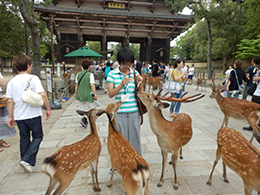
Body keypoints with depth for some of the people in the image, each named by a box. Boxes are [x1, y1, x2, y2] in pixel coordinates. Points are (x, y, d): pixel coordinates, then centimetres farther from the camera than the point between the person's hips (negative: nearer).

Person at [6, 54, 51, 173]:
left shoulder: (12, 82, 4)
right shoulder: (33, 78, -9)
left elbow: (10, 101, 5)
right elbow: (43, 95, -18)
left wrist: (11, 117, 11)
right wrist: (48, 109, -9)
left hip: (19, 116, 5)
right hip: (33, 114, -4)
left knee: (24, 138, 19)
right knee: (37, 137, 11)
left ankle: (25, 161, 31)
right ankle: (27, 160, -2)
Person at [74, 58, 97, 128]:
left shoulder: (78, 74, 4)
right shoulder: (90, 74, -10)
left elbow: (76, 84, 7)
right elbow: (92, 85, -15)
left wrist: (75, 93, 18)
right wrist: (95, 94, -10)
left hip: (80, 94, 4)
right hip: (88, 94, -4)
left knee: (81, 108, 16)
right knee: (91, 108, 10)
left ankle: (83, 119, 16)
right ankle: (84, 119, -6)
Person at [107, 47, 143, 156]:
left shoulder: (134, 73, 5)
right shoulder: (112, 74, -1)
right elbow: (110, 94, -7)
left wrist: (141, 82, -10)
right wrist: (122, 84, -20)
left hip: (134, 112, 2)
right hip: (119, 112, -2)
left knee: (134, 137, 12)